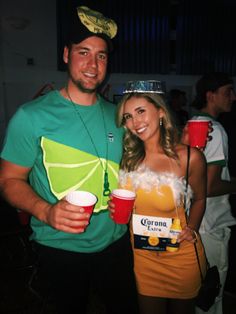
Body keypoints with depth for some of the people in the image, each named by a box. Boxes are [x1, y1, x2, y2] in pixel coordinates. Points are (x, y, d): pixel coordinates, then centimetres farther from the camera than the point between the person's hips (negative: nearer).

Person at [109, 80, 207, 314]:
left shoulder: (189, 157, -18)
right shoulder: (128, 157, -9)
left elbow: (199, 199, 0)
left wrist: (191, 229, -13)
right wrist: (115, 207, -12)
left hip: (181, 257, -1)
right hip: (141, 255, 2)